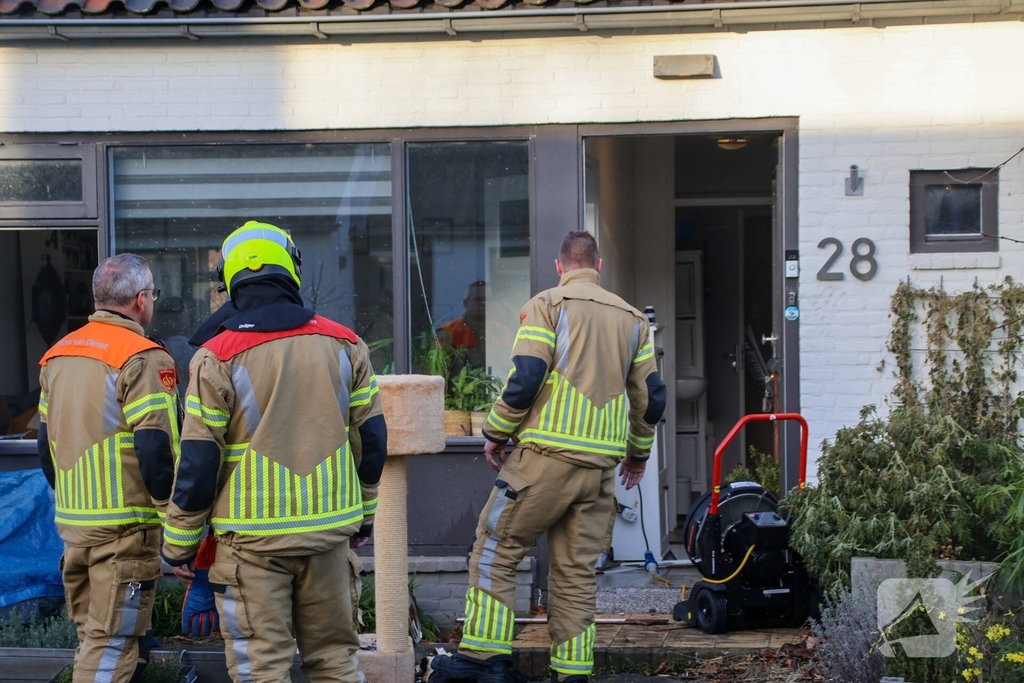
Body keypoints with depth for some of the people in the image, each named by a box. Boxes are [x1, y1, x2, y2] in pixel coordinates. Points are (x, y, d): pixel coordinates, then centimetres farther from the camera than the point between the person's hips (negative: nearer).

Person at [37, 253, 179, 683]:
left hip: (71, 520, 8)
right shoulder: (142, 358, -12)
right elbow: (156, 450, -18)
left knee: (91, 632, 16)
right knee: (113, 643, -5)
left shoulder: (56, 356, 13)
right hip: (124, 525, -7)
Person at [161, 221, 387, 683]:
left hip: (253, 539, -4)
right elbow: (371, 440, 9)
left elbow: (197, 463, -8)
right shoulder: (344, 345, 3)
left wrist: (179, 544, 2)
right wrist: (363, 514, 22)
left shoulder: (216, 358, -8)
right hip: (329, 529, 4)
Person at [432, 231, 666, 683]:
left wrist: (496, 433, 1)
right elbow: (651, 396, 13)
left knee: (496, 550, 3)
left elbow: (525, 380, -12)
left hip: (547, 457, -5)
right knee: (577, 570, 9)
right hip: (601, 466, 5)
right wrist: (638, 452, 27)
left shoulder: (547, 305, -1)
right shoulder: (632, 319, 14)